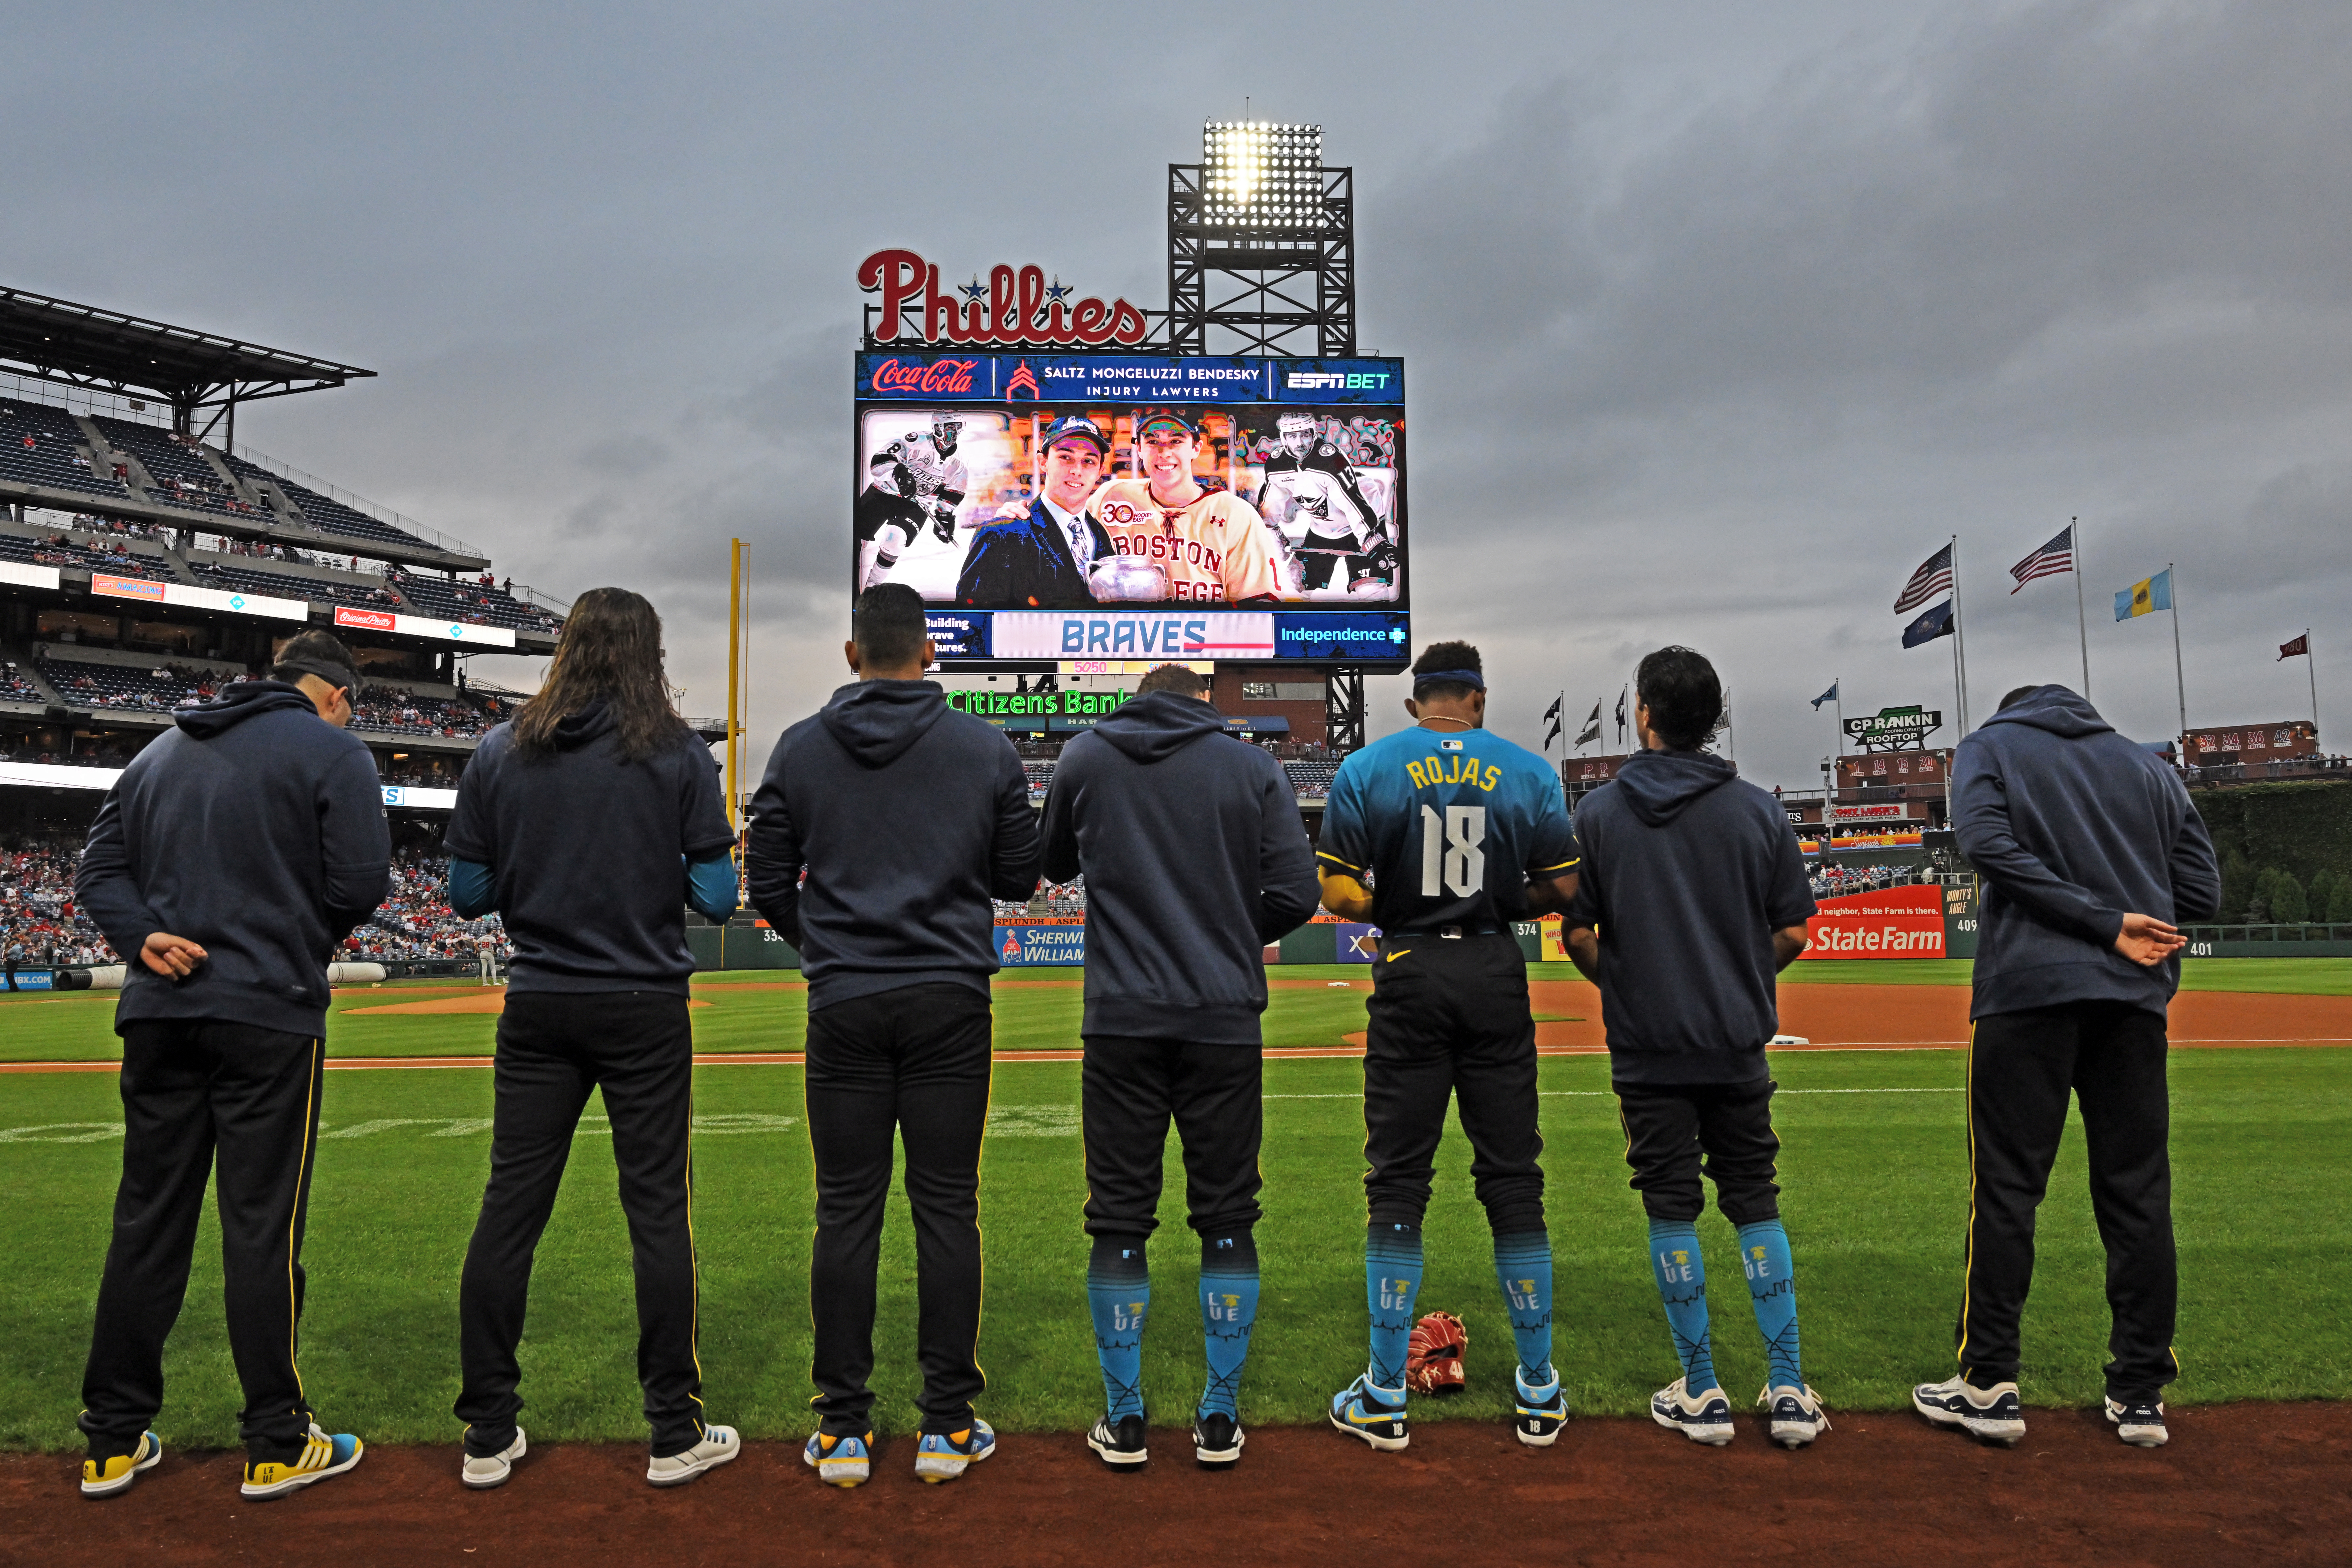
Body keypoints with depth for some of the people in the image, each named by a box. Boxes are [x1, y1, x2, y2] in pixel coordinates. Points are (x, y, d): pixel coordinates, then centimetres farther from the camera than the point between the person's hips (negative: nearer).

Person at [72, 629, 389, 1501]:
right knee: (262, 1226, -1)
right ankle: (277, 1444, 8)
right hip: (271, 1014, -6)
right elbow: (361, 886, -10)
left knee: (146, 1223, 12)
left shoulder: (161, 752, 18)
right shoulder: (334, 751, -3)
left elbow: (101, 871, 14)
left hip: (158, 1013, 6)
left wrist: (142, 937, -2)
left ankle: (114, 1442, 20)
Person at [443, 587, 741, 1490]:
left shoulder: (502, 754, 2)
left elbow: (469, 894, 3)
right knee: (658, 1211, 5)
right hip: (645, 1010, -2)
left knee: (510, 1207, 10)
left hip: (538, 1009, 3)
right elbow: (716, 897, -8)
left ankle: (488, 1435, 20)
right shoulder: (678, 756, -5)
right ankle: (676, 1433, 14)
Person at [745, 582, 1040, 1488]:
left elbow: (770, 887, 5)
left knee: (847, 1212, 6)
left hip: (845, 1005, 1)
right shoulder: (987, 748, 1)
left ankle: (843, 1430, 13)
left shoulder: (801, 749, 3)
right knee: (946, 1208, 5)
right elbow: (1019, 877, 4)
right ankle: (948, 1427, 12)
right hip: (951, 1002, 0)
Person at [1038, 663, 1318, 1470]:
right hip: (1225, 1019, 0)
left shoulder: (1084, 757, 5)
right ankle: (1220, 1419, 17)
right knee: (1227, 1217, 10)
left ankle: (1124, 1419, 15)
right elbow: (1295, 894, -4)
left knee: (1119, 1218, 8)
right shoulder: (1253, 767, 3)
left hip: (1121, 1019, 0)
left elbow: (1055, 866, 20)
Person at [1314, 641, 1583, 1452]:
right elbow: (1562, 889, 3)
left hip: (1409, 978, -1)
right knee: (1513, 1178, 9)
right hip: (1496, 980, 2)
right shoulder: (1530, 771, 4)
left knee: (1398, 1181, 5)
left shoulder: (1367, 767, 0)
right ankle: (1538, 1396, 18)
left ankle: (1385, 1399, 10)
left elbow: (1338, 895, -5)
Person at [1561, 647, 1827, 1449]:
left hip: (1647, 1045, -2)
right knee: (1756, 1203, 12)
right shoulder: (1758, 809, 0)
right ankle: (1789, 1391, 13)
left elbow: (1577, 936, -5)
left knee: (1672, 1210, 6)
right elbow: (1792, 934, 1)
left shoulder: (1599, 812, -5)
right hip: (1739, 1041, 2)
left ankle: (1701, 1393, 13)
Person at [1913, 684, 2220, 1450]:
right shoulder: (2150, 767, 21)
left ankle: (1990, 1386, 2)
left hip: (2029, 988, -4)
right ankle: (2142, 1394, 13)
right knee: (2138, 1193, 8)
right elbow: (2201, 890, 13)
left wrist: (2104, 921, -10)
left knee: (2005, 1187, -1)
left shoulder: (1988, 747, 10)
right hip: (2134, 997, 4)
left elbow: (1990, 844, -10)